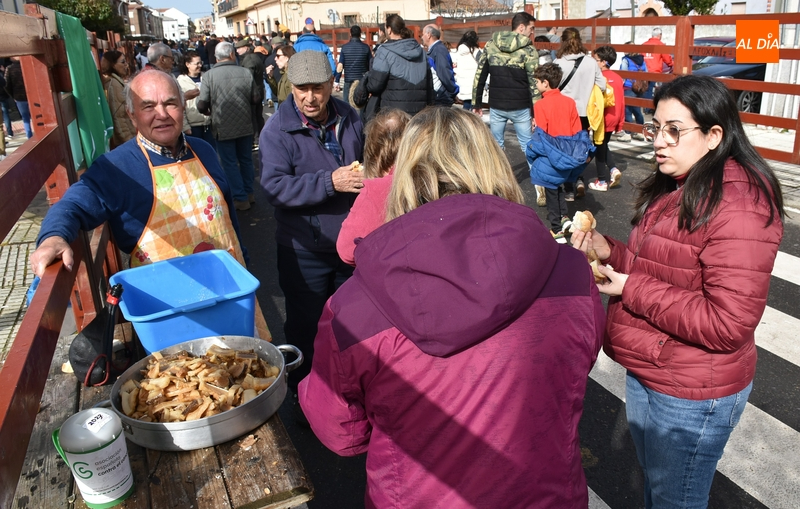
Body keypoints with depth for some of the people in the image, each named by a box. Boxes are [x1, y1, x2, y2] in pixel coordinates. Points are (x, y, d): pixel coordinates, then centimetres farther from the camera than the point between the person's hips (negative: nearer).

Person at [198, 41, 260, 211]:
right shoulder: (245, 73, -6)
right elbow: (256, 99, 0)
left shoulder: (209, 75, -12)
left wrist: (208, 112, 9)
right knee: (246, 160, 18)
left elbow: (201, 105, -13)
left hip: (223, 127, -3)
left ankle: (241, 198, 11)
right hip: (245, 126, 3)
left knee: (230, 164, 8)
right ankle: (249, 193, 30)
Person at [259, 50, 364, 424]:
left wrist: (367, 177, 0)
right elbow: (274, 186, -26)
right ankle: (303, 394, 33)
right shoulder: (278, 129, -14)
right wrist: (330, 182, -33)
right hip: (305, 250, -4)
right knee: (304, 325, 11)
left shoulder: (349, 119, 1)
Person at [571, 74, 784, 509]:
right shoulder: (675, 188, 5)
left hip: (690, 394, -8)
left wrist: (631, 288, -23)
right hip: (645, 373, 9)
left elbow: (727, 324, -27)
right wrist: (609, 251, -5)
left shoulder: (737, 208, -24)